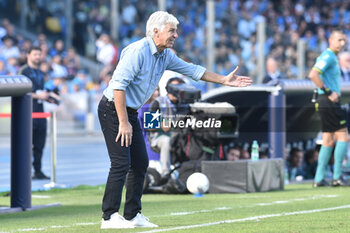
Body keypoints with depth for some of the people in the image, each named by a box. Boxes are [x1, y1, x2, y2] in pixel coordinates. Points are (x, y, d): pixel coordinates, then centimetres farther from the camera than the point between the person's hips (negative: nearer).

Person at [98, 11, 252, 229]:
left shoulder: (165, 56, 6)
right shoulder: (137, 51, -22)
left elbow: (191, 70, 18)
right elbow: (118, 85, -26)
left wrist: (224, 80, 15)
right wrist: (123, 123, -27)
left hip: (131, 112, 10)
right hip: (113, 110, -10)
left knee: (140, 163, 9)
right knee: (121, 162, -14)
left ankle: (133, 215, 16)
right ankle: (110, 217, -11)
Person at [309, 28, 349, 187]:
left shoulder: (333, 57, 20)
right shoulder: (328, 56, -12)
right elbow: (313, 75, -24)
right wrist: (328, 92, -21)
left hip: (330, 102, 10)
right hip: (328, 103, -10)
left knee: (328, 141, 9)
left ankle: (319, 179, 9)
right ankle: (337, 177, -8)